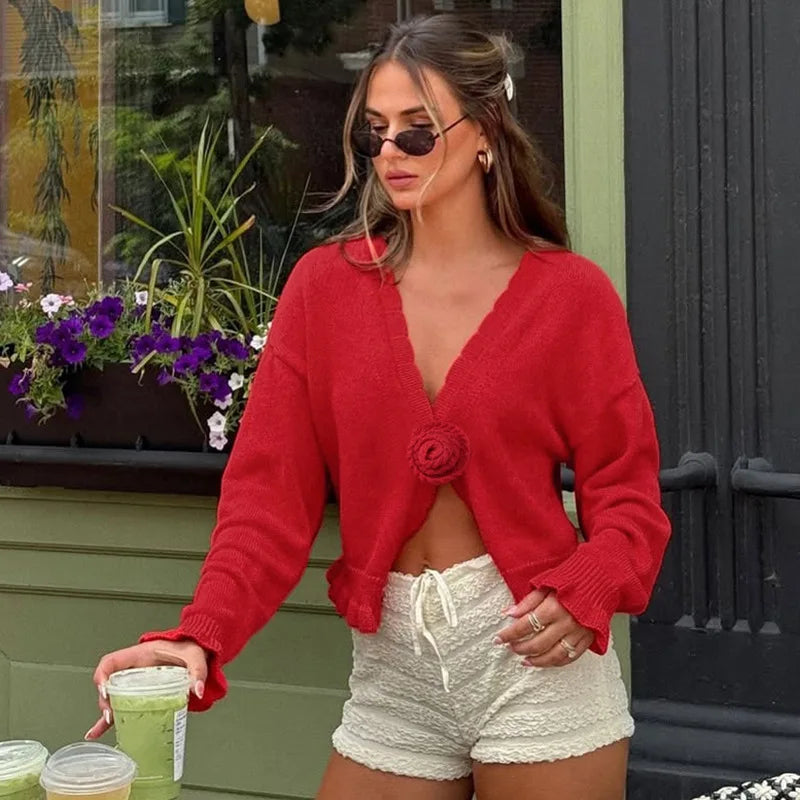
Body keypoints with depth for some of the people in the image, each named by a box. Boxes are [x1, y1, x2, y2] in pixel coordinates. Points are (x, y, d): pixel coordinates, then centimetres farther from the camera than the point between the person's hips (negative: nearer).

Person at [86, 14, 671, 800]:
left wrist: (581, 595, -21)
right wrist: (201, 637, -19)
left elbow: (626, 491, -1)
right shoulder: (325, 285, 1)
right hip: (391, 659, 2)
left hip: (534, 649, -2)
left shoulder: (571, 293, -3)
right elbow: (271, 487, -4)